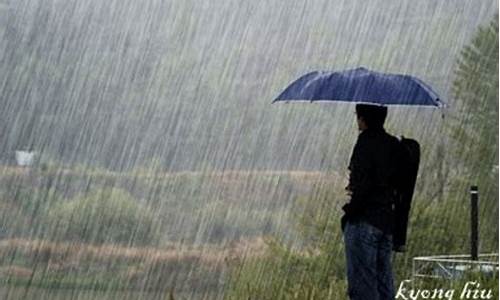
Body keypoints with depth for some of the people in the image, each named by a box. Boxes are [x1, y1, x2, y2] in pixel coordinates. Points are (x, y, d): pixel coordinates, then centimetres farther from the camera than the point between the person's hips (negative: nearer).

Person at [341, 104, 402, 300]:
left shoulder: (367, 141, -12)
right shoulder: (393, 144, 12)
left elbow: (365, 182, -19)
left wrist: (351, 209, -10)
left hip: (364, 219, -8)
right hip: (387, 221, 8)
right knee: (384, 282, 12)